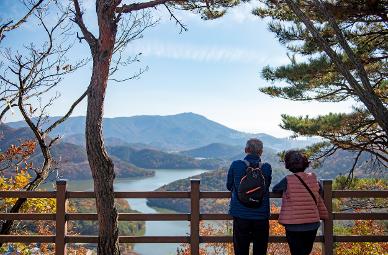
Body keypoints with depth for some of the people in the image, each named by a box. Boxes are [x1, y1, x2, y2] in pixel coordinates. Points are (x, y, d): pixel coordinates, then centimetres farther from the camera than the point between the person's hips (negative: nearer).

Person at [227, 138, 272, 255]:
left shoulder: (235, 165, -7)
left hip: (240, 215, 0)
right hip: (261, 216, 1)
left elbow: (229, 186, 6)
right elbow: (267, 186, 6)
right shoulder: (267, 168, -6)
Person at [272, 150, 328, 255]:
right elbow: (320, 191, 16)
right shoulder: (313, 178, -1)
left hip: (294, 227, -3)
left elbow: (275, 189, 5)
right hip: (313, 225, 4)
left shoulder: (288, 180, -12)